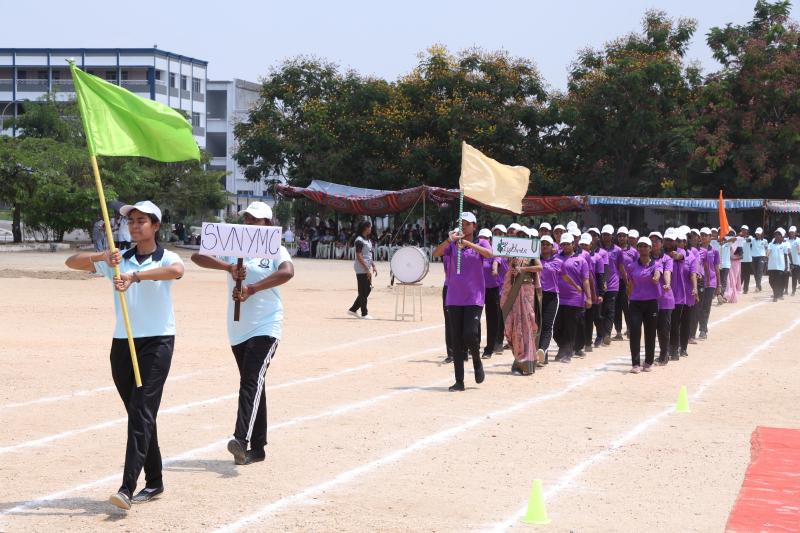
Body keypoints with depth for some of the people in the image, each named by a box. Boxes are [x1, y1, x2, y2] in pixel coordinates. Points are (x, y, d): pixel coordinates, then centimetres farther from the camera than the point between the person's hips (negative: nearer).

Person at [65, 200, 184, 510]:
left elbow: (177, 271, -27)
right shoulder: (118, 260, 10)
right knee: (137, 415, 10)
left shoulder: (166, 258, -2)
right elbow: (72, 262, 4)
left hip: (157, 342, -5)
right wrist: (101, 257, -15)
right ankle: (154, 482, 21)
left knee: (142, 414, -13)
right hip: (122, 343, 5)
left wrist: (135, 276, -37)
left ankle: (128, 488, -20)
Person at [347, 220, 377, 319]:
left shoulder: (368, 240, 15)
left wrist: (373, 266, 13)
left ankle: (353, 309, 18)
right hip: (361, 269, -9)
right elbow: (359, 256, -19)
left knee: (367, 290, 11)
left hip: (367, 269, 9)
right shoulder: (359, 240, -14)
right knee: (363, 292, -2)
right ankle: (364, 314, 4)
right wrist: (367, 269, -21)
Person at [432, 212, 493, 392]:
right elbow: (436, 253, -8)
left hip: (474, 298, -2)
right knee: (456, 340, 2)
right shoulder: (452, 244, 8)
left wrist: (467, 243, -27)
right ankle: (459, 381, 6)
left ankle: (477, 362, 16)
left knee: (470, 334, -15)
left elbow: (489, 253, -19)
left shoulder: (481, 243, 3)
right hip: (454, 298, 2)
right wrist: (450, 240, -23)